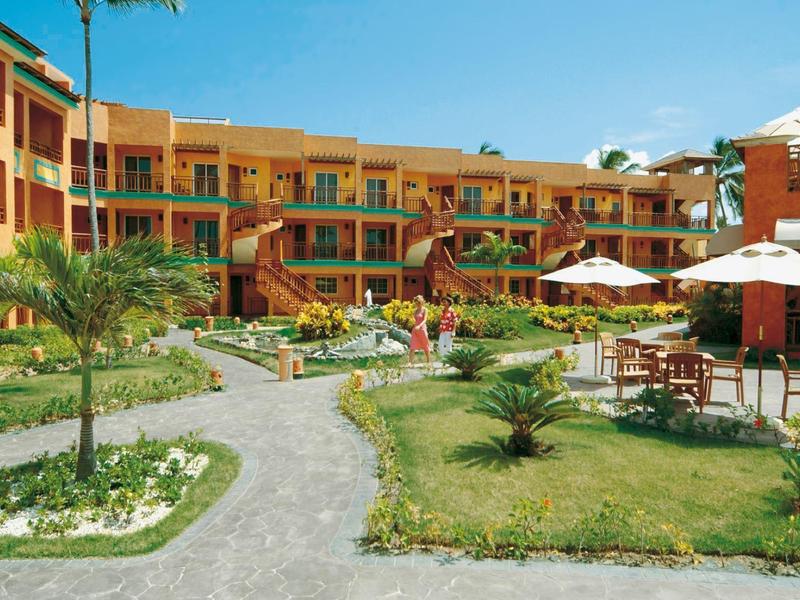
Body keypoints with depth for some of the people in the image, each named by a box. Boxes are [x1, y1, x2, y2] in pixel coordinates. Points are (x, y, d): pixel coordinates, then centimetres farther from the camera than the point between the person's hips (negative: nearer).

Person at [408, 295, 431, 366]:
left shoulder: (425, 310, -6)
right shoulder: (415, 310, 10)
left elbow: (425, 320, -18)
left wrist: (419, 326, -33)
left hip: (422, 329, -4)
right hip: (415, 329, 4)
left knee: (426, 347, 9)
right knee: (412, 347, -5)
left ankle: (429, 362, 24)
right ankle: (410, 362, -7)